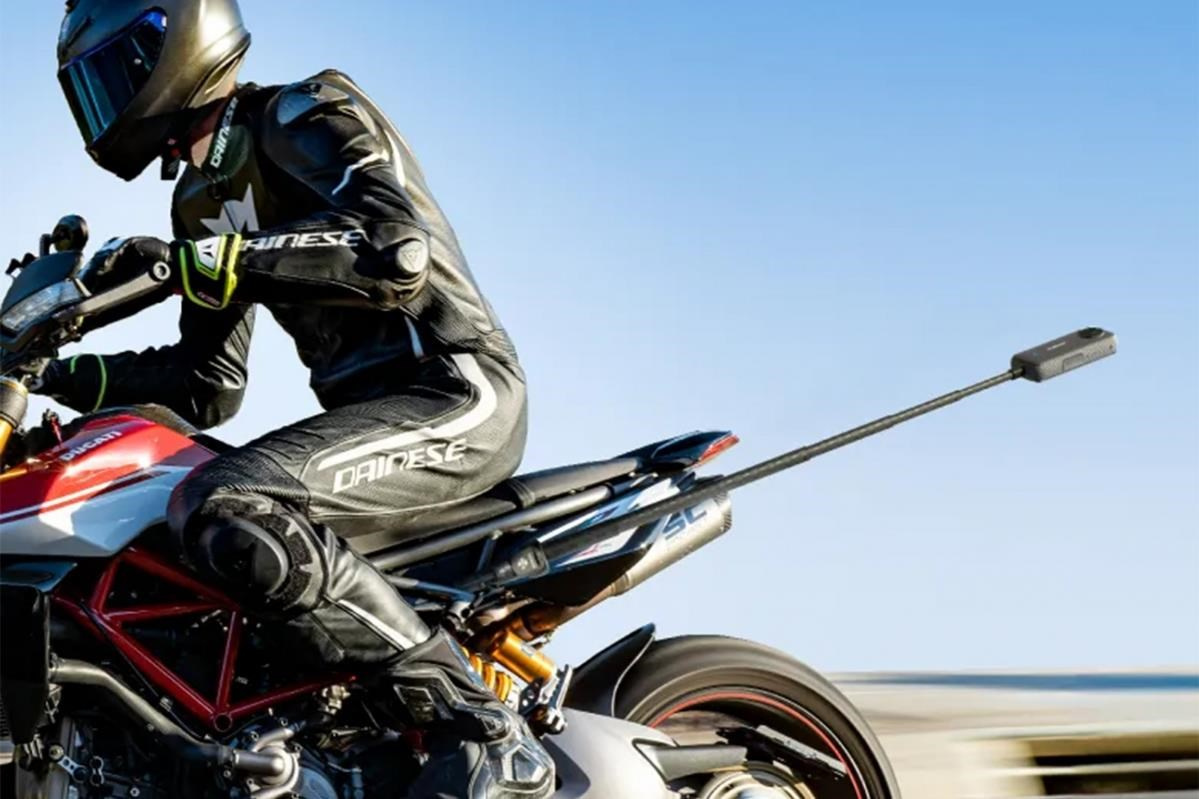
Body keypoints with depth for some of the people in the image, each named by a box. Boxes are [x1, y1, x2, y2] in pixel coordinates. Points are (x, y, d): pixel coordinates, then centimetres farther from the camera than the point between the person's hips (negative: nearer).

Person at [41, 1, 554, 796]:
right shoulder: (204, 203, 21)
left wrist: (204, 260, -25)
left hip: (455, 394, -10)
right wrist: (63, 376, 10)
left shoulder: (303, 117, -6)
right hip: (373, 409, 10)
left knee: (226, 509, -31)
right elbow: (210, 390, 21)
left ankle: (485, 735, -28)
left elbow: (396, 250, -24)